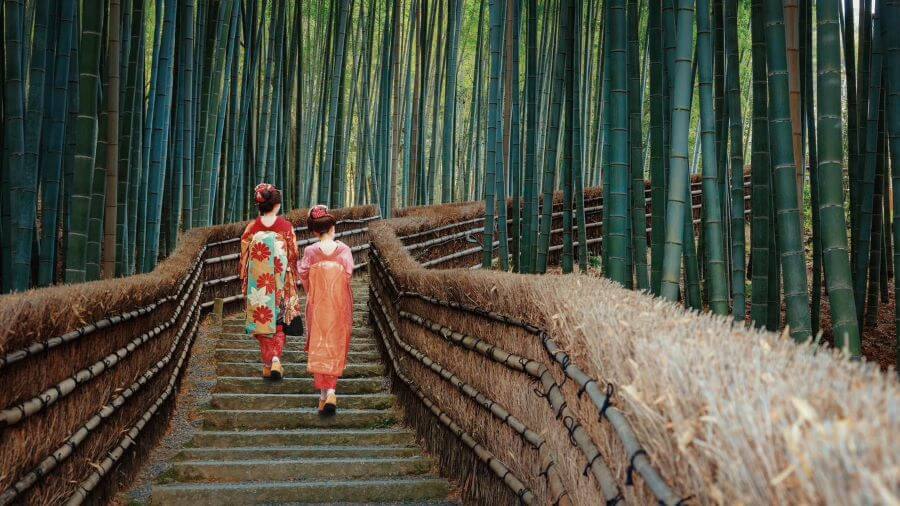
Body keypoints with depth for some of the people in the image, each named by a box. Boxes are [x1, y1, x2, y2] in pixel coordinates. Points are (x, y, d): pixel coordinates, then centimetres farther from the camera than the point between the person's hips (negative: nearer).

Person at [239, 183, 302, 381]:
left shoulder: (252, 228, -3)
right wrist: (292, 280, 10)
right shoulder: (286, 226, -5)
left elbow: (244, 257, 1)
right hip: (280, 283, 0)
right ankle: (276, 359, -8)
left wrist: (245, 282, 11)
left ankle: (268, 364, 10)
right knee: (278, 322, 11)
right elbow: (294, 255, -2)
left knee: (262, 320, 11)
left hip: (257, 283, 0)